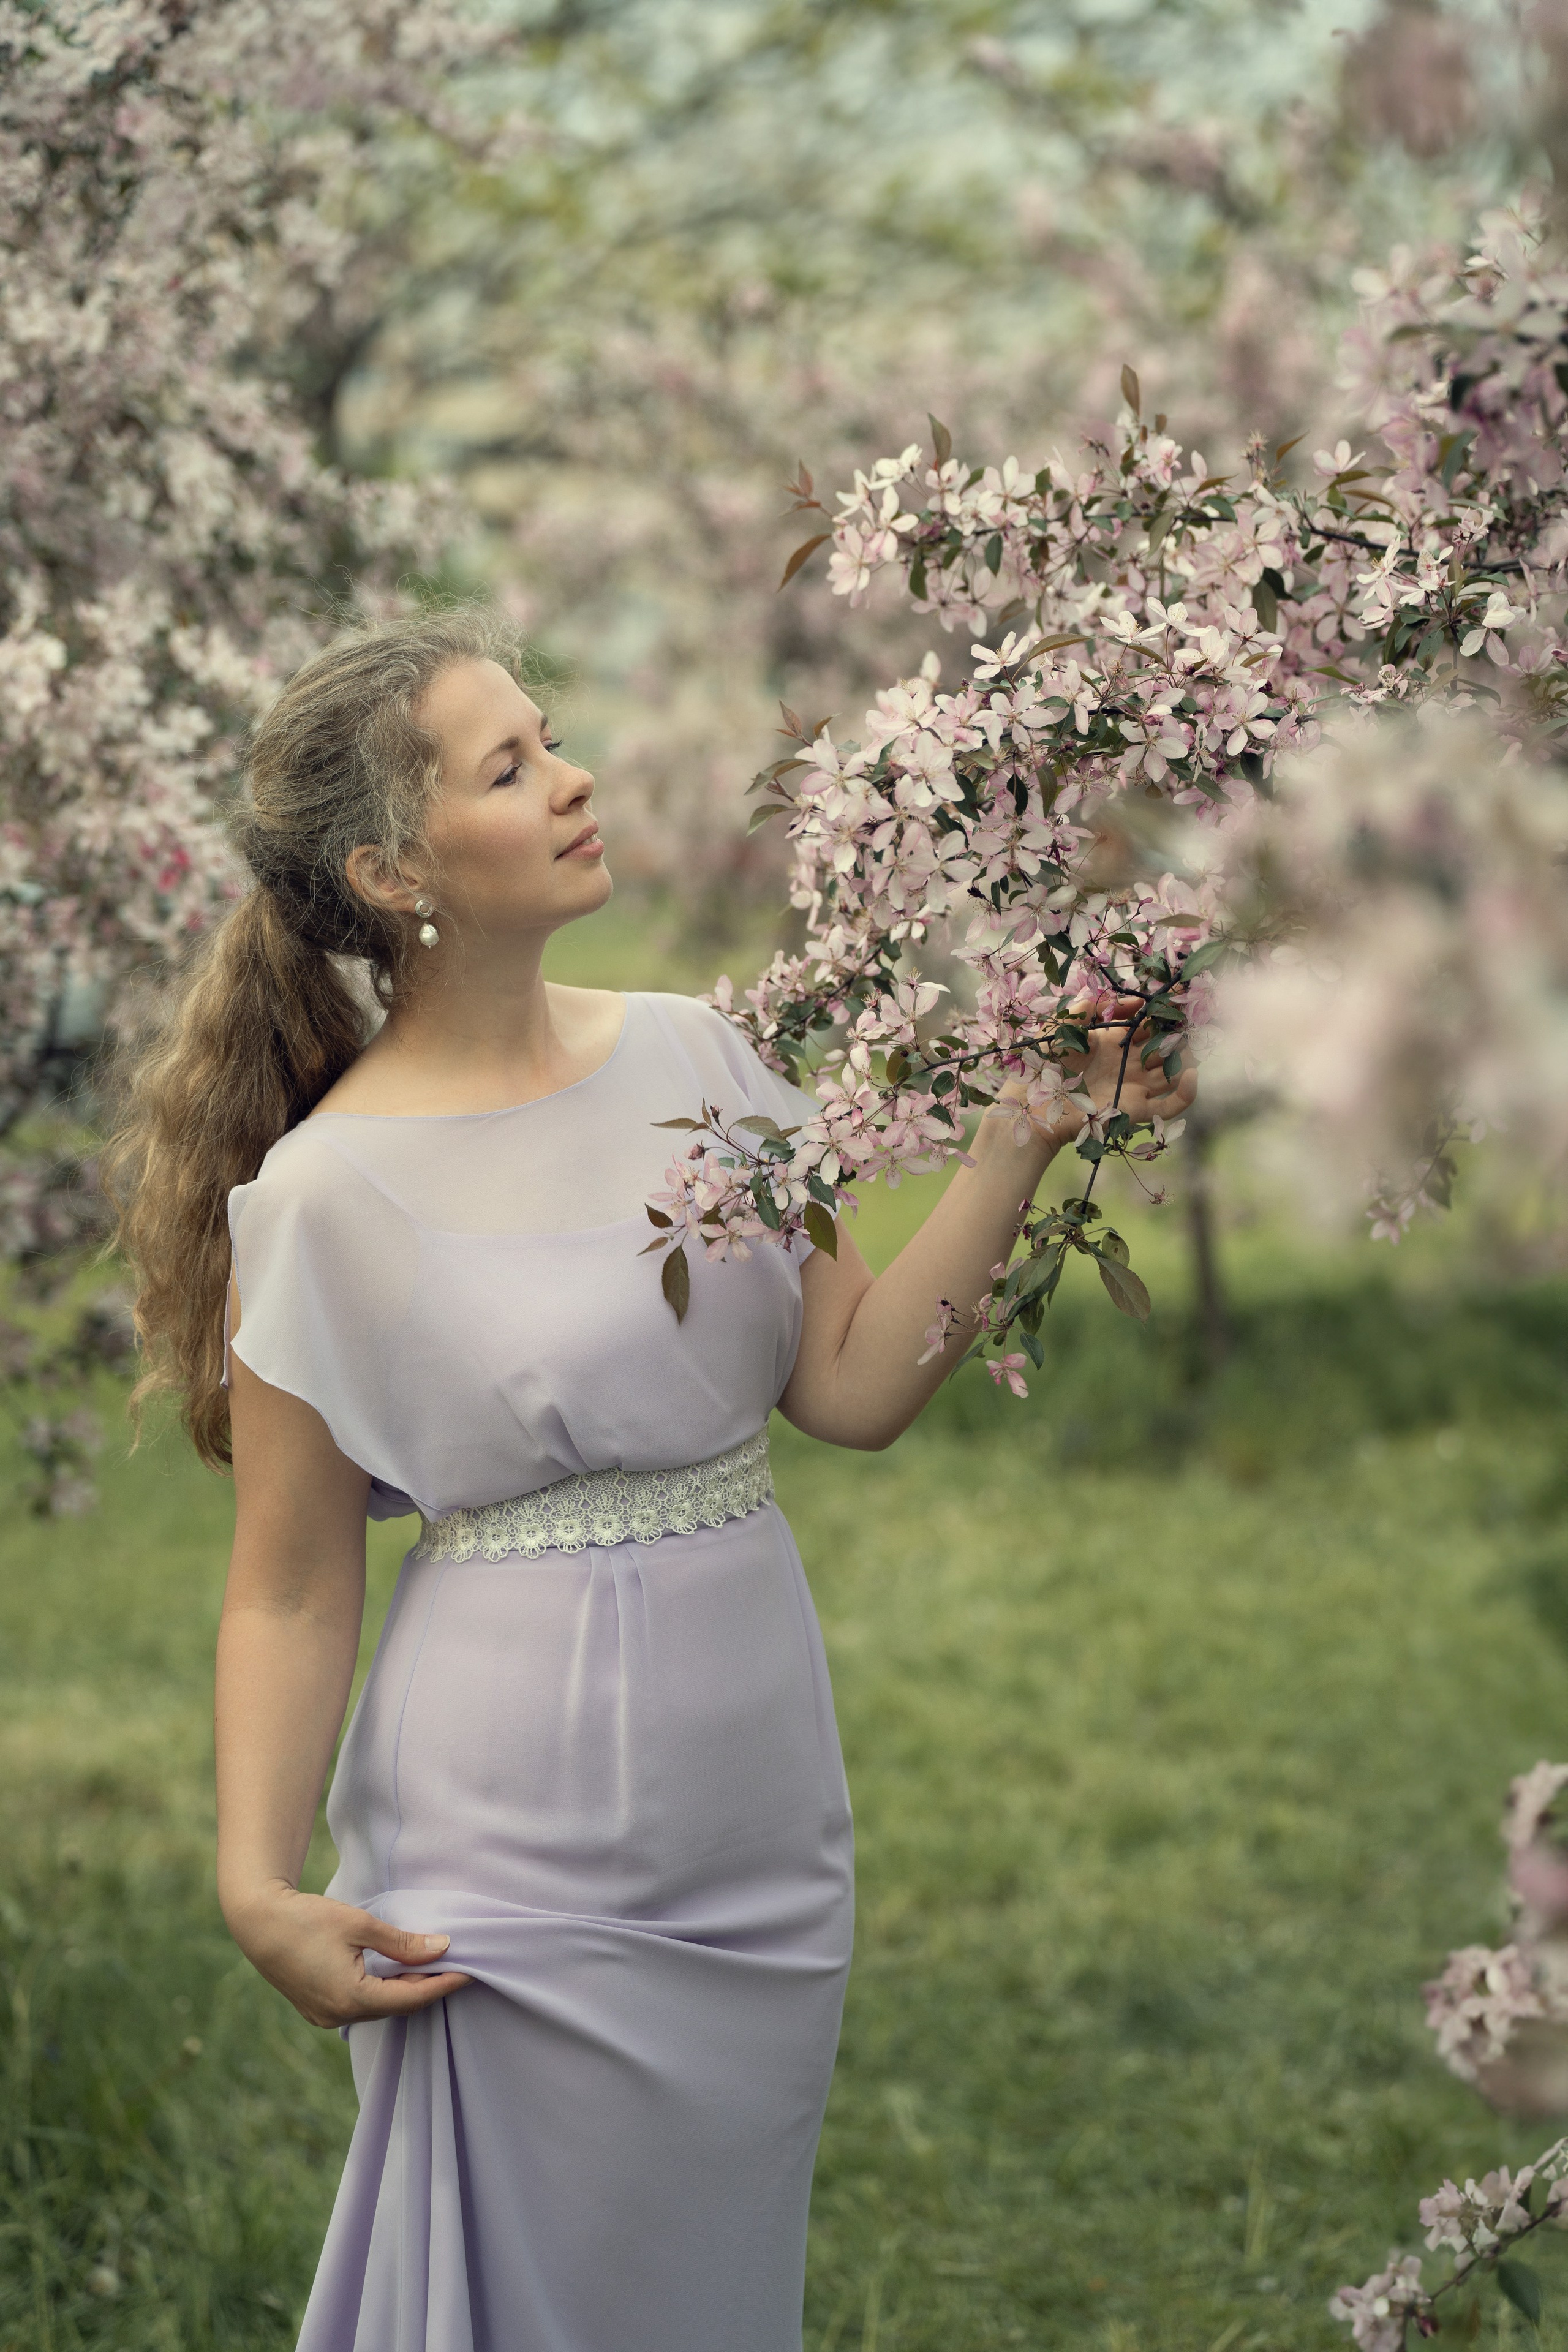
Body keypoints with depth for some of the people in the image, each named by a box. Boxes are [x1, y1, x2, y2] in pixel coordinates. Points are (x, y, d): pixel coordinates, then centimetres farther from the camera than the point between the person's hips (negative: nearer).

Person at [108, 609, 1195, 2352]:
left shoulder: (690, 1059, 3)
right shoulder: (330, 1191, -12)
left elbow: (854, 1387, -1)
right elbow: (289, 1590, -8)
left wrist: (1021, 1141, -9)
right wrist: (259, 1894, -16)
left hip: (759, 1825, 6)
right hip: (523, 1856, -5)